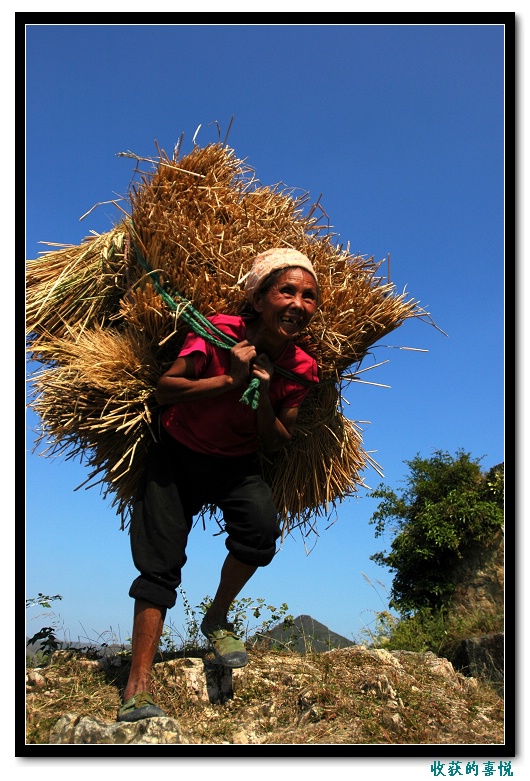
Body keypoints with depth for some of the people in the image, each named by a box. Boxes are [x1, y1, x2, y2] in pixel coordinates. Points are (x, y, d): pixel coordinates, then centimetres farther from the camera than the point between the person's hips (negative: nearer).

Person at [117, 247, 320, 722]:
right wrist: (229, 380, -27)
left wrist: (264, 393, -24)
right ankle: (138, 689, -1)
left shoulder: (300, 369, -11)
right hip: (177, 456, -1)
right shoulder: (220, 333, -18)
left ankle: (217, 619, 1)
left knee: (262, 525, -28)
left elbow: (276, 443, -7)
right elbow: (165, 390, -16)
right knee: (160, 561, -9)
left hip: (237, 465, 2)